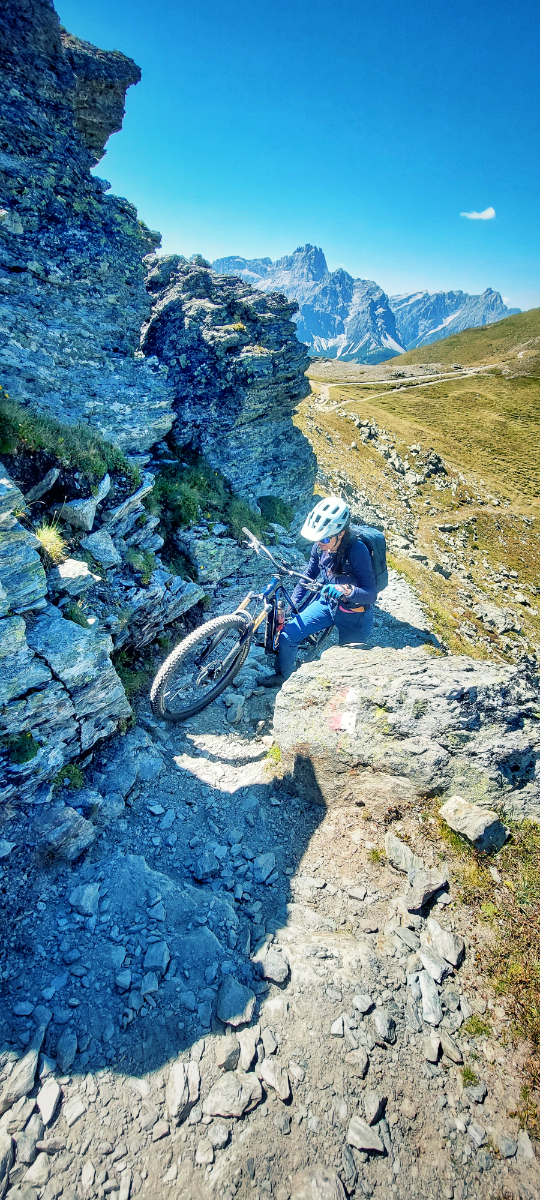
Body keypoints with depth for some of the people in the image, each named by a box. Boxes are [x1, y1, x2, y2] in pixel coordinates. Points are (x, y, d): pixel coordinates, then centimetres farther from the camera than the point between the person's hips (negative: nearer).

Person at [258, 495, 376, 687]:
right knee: (288, 635, -4)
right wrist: (292, 604, 0)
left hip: (354, 614, -5)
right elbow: (308, 575, 4)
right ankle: (282, 676, 21)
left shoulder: (357, 551, -31)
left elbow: (371, 593, -30)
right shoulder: (321, 546, -14)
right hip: (327, 603, 5)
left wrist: (346, 591, -49)